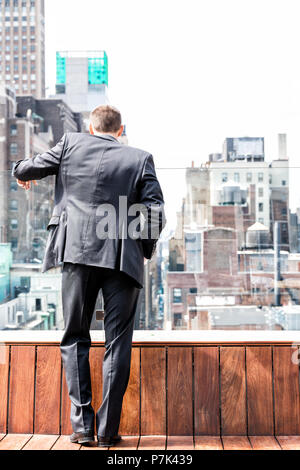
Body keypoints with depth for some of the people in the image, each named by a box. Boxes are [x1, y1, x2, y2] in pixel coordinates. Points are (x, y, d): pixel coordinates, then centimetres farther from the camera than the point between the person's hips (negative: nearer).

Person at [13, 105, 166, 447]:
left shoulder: (71, 143, 8)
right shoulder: (140, 159, 6)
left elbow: (27, 169, 18)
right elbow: (155, 211, 0)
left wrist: (22, 174, 42)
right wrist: (145, 251, 15)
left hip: (79, 253, 0)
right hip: (123, 259, 0)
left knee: (75, 338, 12)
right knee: (117, 343, 6)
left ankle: (81, 423, 9)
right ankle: (107, 430, 9)